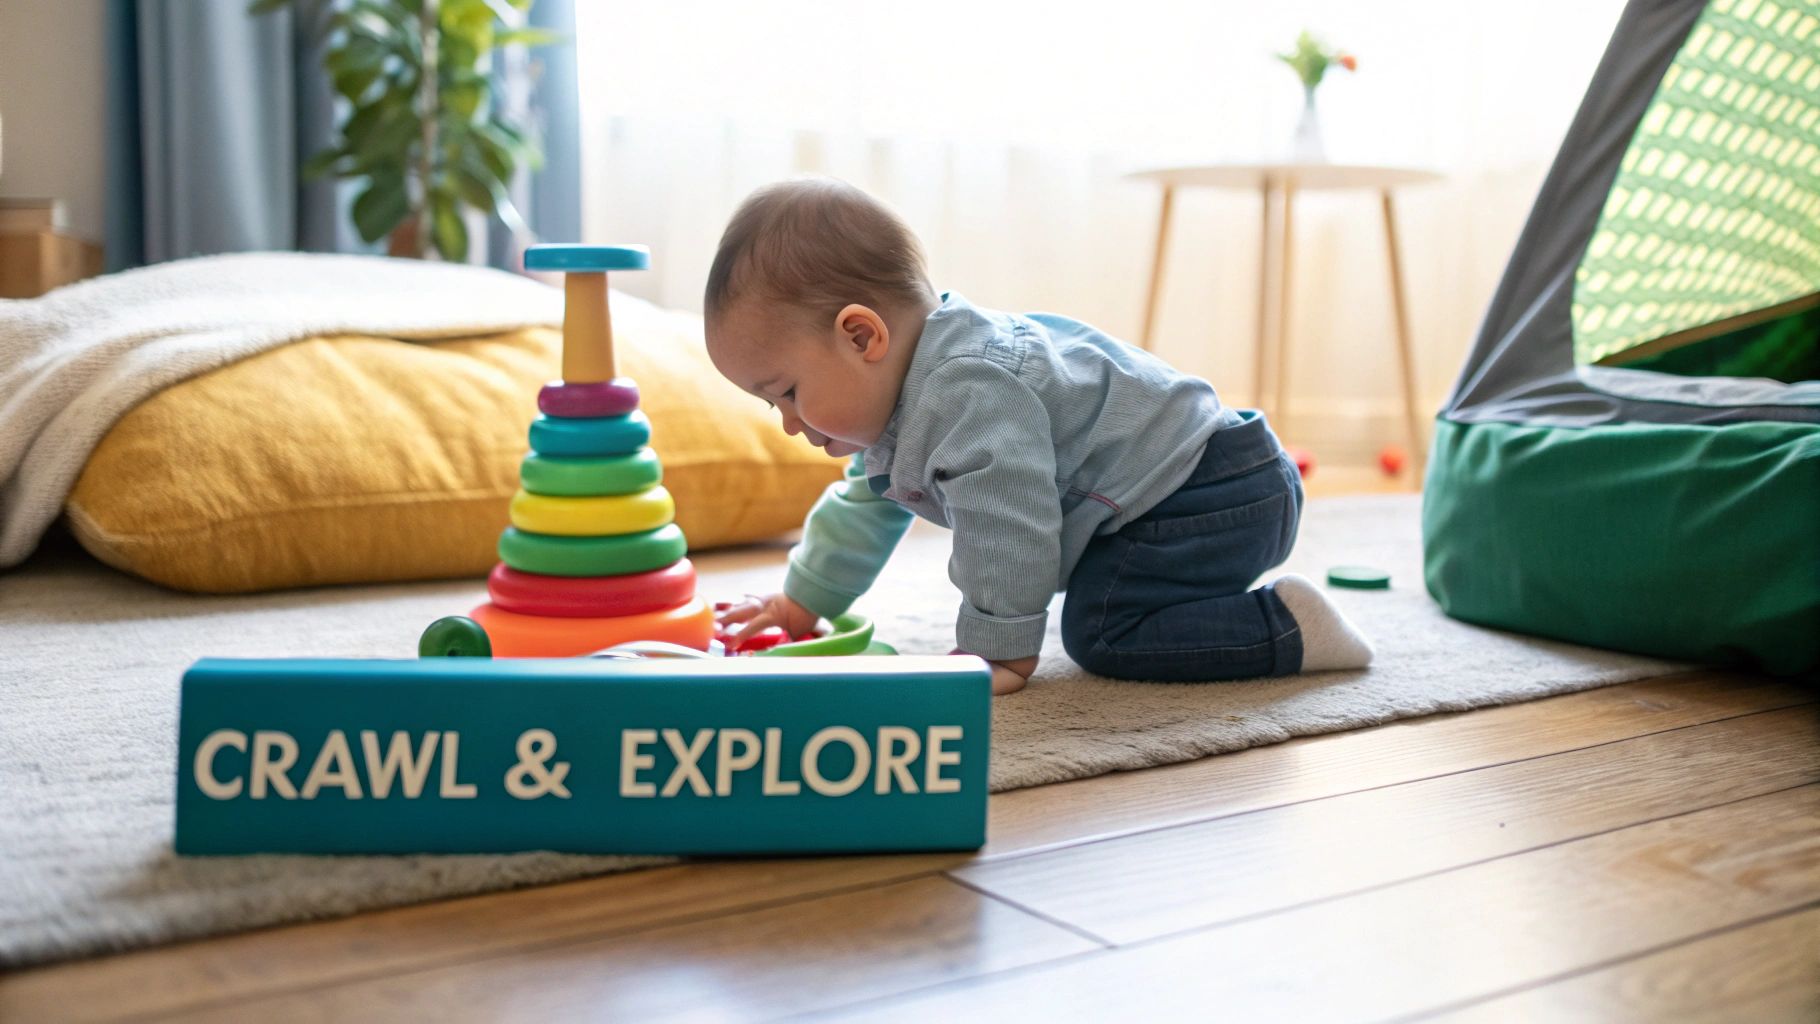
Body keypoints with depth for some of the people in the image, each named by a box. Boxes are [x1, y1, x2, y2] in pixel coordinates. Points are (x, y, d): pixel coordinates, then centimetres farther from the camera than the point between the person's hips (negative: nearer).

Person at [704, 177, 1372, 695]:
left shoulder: (968, 391, -26)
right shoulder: (903, 394, 11)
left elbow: (1006, 527, -27)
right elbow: (866, 504, 26)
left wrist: (997, 650, -19)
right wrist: (803, 601, 33)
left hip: (1212, 487, -11)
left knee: (1102, 632, -18)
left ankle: (1286, 629, -13)